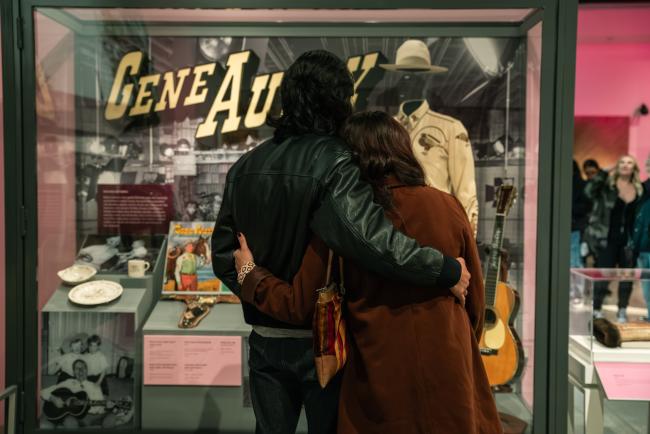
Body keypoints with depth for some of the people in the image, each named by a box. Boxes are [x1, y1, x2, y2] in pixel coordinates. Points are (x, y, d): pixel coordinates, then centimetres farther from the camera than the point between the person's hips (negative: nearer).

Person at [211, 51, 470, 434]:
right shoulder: (333, 163, -18)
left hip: (266, 337, 5)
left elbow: (223, 253, 6)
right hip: (323, 339, -5)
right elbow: (371, 237, -31)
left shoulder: (245, 167, 2)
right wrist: (446, 270, -21)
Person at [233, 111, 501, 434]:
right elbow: (475, 300, 0)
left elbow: (300, 307, -5)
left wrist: (249, 273, 12)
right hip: (448, 372, 1)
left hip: (379, 377, -1)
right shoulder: (447, 207, -7)